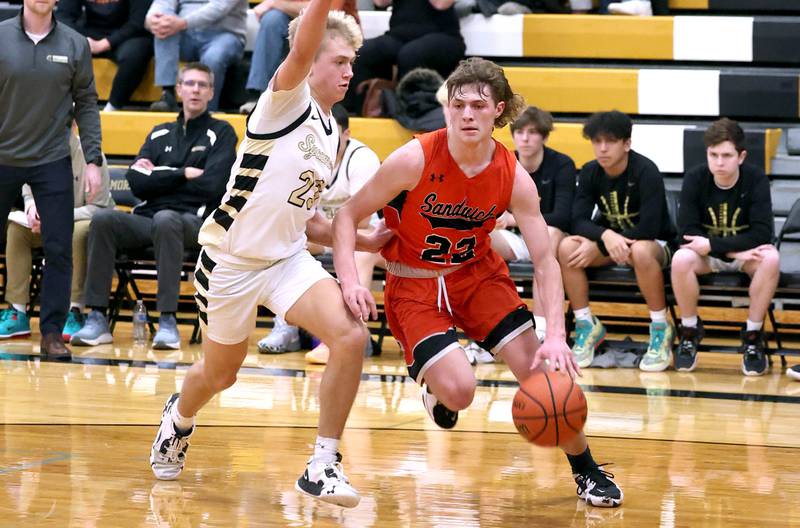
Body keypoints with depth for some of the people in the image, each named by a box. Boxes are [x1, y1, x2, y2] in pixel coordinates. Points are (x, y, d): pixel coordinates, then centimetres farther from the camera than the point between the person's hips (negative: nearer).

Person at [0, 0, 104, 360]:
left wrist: (93, 160, -2)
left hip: (52, 161, 0)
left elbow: (86, 104, 4)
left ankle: (52, 331, 5)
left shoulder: (74, 44, 0)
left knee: (58, 249, -4)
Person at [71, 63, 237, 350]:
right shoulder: (161, 134, 20)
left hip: (194, 222, -4)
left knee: (165, 220, -39)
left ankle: (168, 321, -38)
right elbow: (137, 183, 6)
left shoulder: (221, 133, 8)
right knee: (103, 219, -25)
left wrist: (159, 176, 1)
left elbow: (212, 185, -8)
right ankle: (97, 318, -27)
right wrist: (182, 174, -3)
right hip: (147, 219, 4)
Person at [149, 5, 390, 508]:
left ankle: (324, 466, -12)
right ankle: (180, 418, 51)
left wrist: (363, 241, 8)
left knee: (351, 335, -21)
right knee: (220, 374, 13)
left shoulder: (332, 135, 9)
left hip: (289, 258, 5)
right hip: (233, 257, -5)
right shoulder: (286, 100, -13)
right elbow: (301, 51, -37)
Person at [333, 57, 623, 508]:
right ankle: (436, 390, 18)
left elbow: (545, 259, -14)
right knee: (460, 390, -23)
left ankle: (587, 471, 16)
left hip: (477, 273, 3)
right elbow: (348, 217, -14)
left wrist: (556, 335, -26)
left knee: (542, 373, -7)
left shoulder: (514, 178, -15)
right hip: (414, 284, -3)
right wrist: (351, 281, -30)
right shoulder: (415, 160, -23)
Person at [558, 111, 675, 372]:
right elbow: (579, 221, -12)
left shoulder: (645, 172, -21)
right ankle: (587, 326, -8)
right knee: (566, 248, -24)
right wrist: (605, 236, -35)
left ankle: (661, 330, -21)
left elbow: (649, 229, -27)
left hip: (654, 244, -5)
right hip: (608, 242, 5)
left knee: (640, 251, -41)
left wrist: (595, 245, -24)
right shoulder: (590, 173, -5)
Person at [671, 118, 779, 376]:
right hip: (707, 256, 0)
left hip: (746, 252, 0)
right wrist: (735, 251, -28)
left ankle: (753, 335, -17)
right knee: (681, 260, -33)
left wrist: (712, 245, -28)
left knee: (771, 258, -34)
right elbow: (688, 232, -18)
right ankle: (690, 332, -9)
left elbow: (762, 235, -22)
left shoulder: (756, 179, -16)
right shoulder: (694, 179, -14)